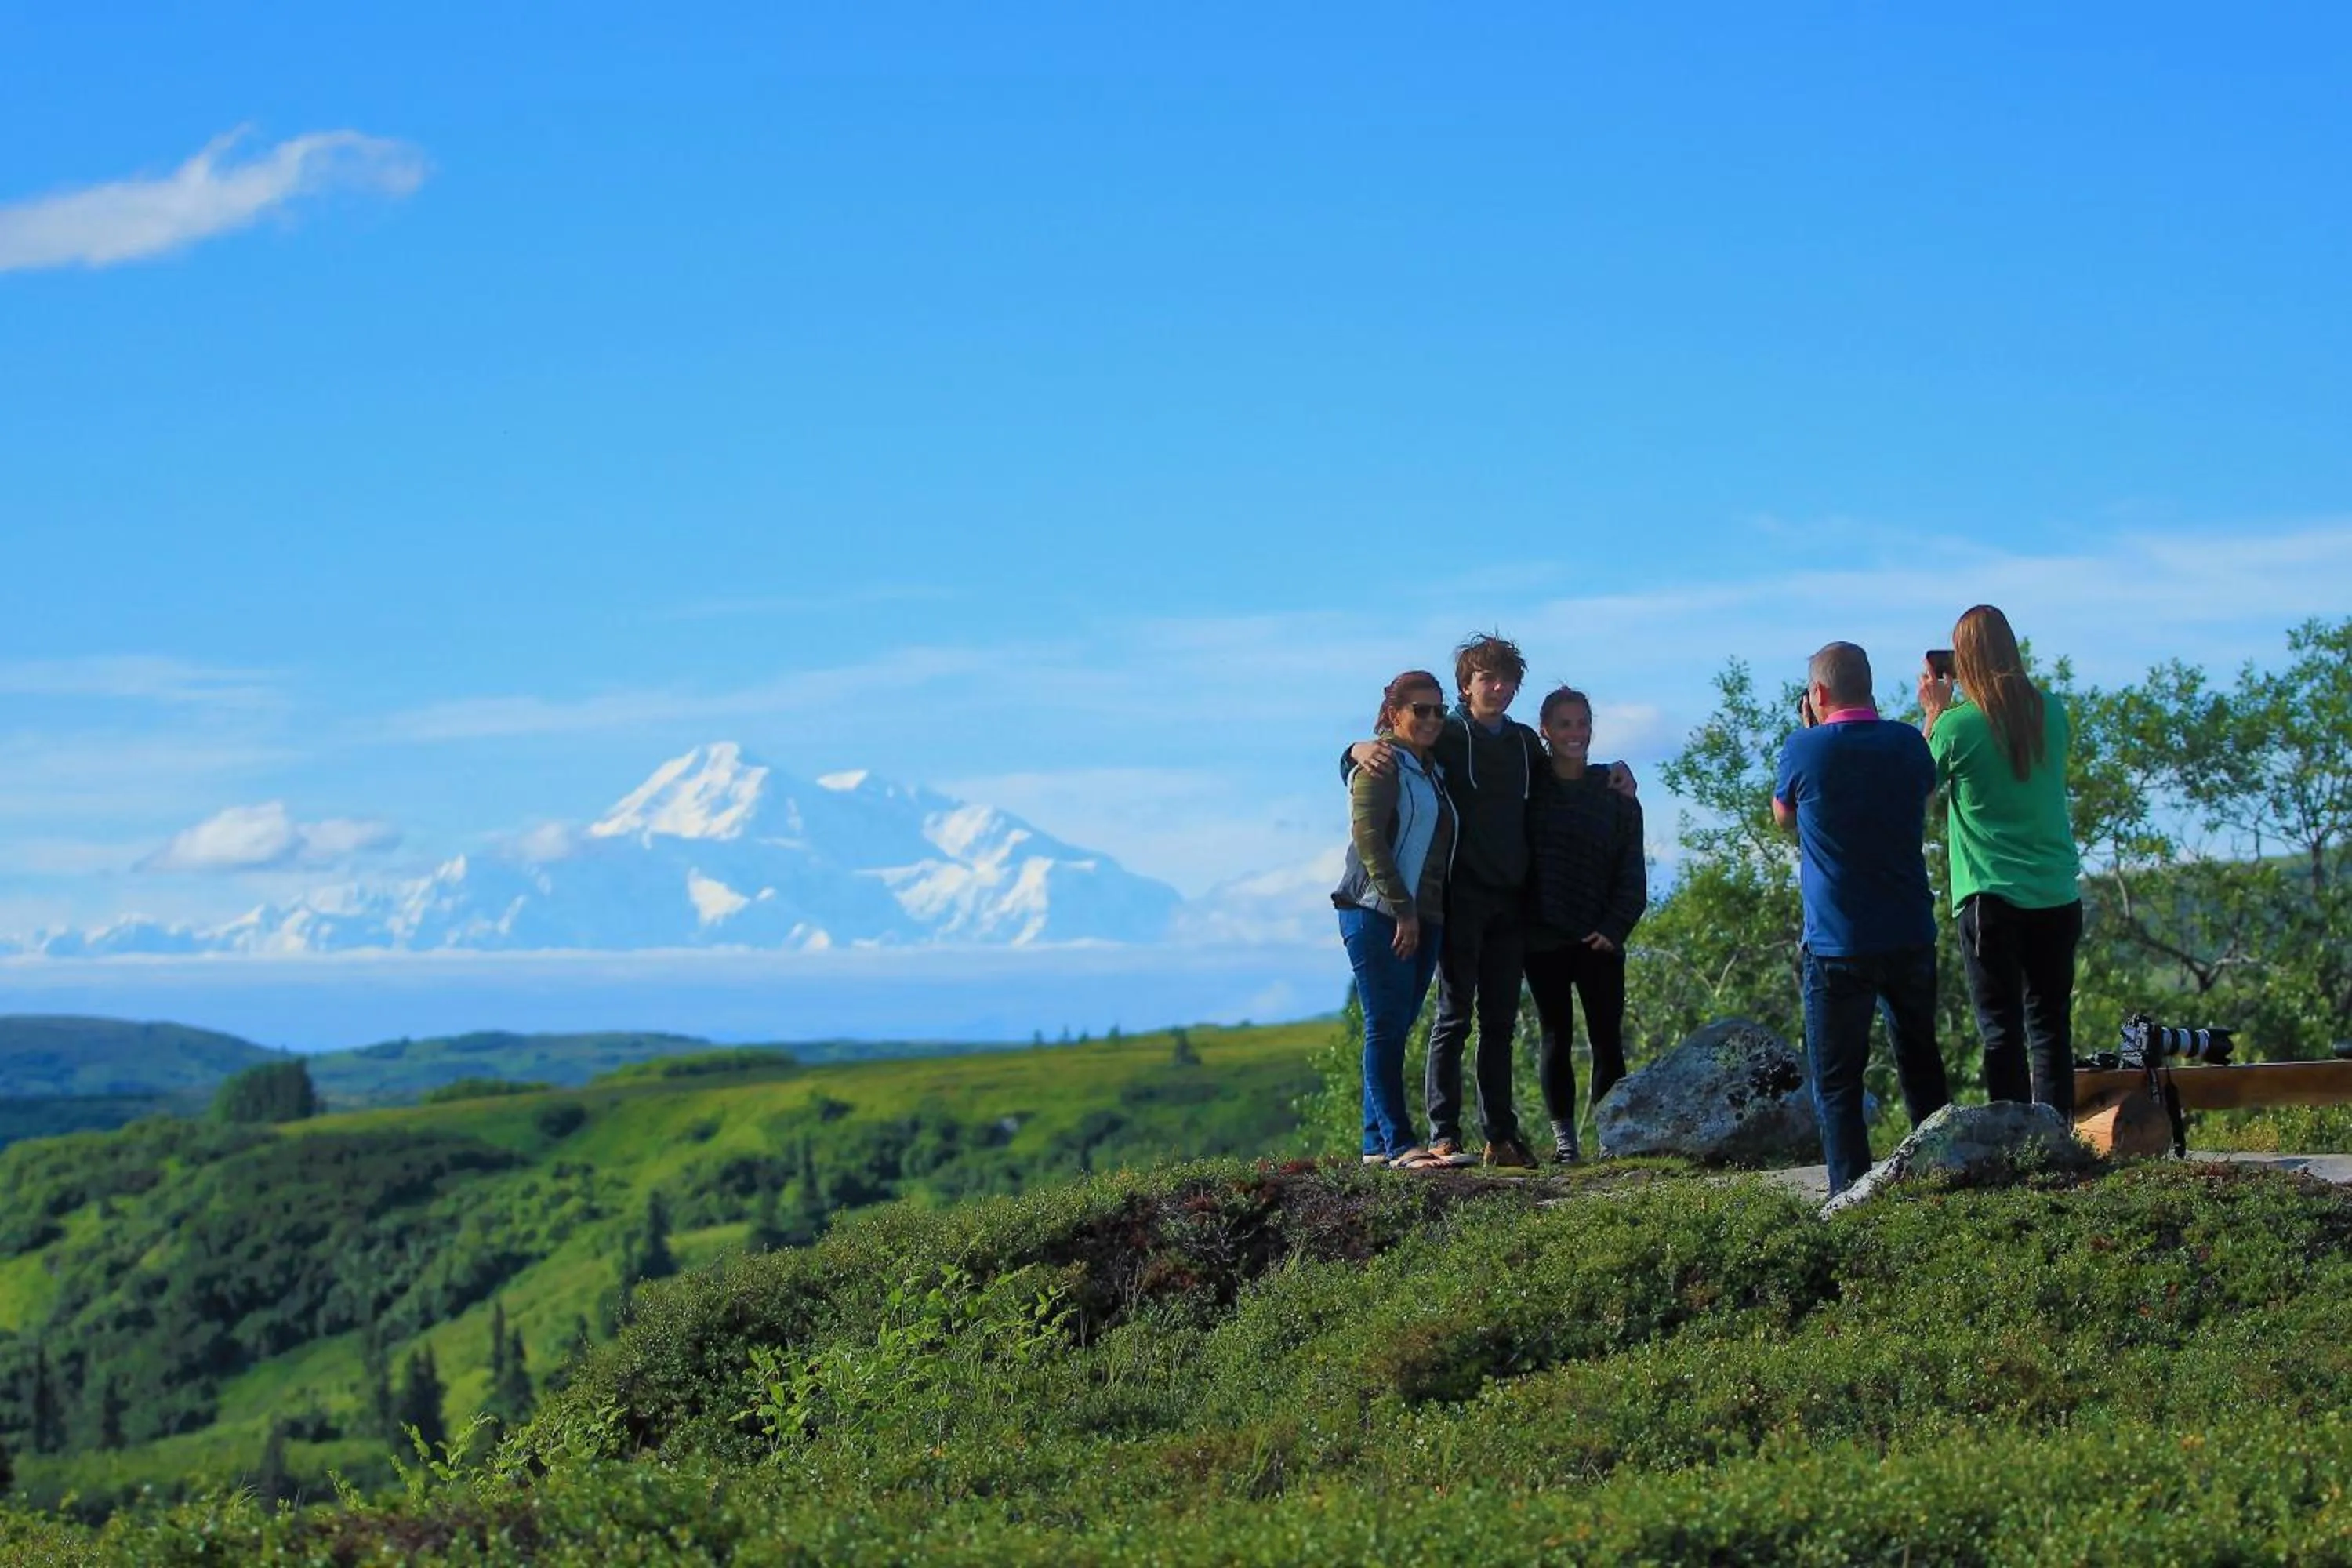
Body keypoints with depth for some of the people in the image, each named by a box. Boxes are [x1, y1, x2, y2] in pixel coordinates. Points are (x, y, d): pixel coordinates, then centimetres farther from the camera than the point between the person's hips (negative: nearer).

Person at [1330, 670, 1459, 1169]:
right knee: (1387, 1028, -9)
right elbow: (1367, 836, -15)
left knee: (1395, 1029, 7)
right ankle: (1398, 1143, -12)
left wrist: (1419, 913, 12)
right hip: (1378, 913, -8)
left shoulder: (1431, 771, 20)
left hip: (1422, 918, 8)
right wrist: (1402, 908, -17)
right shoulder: (1382, 765, -5)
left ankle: (1376, 1142, 9)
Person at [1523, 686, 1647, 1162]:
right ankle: (1563, 1138, 4)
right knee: (1556, 1038, 2)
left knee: (1607, 1039, -2)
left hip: (1599, 939, 1)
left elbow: (1631, 869, 4)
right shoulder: (1529, 787, 3)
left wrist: (1615, 927, -7)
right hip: (1542, 936, -1)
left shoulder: (1615, 793, 6)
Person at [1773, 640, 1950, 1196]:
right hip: (1911, 936, 4)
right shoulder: (1907, 743, -1)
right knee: (1921, 1066, 21)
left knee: (1836, 1081, 1)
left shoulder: (1805, 749, -11)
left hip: (1837, 946, -4)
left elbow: (1782, 815, 9)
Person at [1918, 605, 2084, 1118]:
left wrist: (1934, 713, 12)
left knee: (2002, 1029, -1)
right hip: (2058, 896, 4)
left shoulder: (1957, 726, -10)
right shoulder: (2051, 712, 2)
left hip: (1992, 898, -4)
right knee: (2051, 1024, 11)